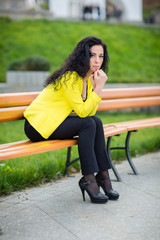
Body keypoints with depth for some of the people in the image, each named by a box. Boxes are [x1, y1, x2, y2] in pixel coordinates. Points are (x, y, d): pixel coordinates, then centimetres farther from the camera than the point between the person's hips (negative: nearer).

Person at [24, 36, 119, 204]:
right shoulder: (70, 77, -20)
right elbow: (82, 111, -21)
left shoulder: (88, 77, 9)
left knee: (96, 121, -7)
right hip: (37, 125, -9)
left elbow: (90, 112, -1)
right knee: (87, 124, -22)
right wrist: (99, 87, -22)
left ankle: (102, 174, -3)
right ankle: (88, 179, -17)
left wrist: (96, 86, -11)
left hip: (54, 121, 9)